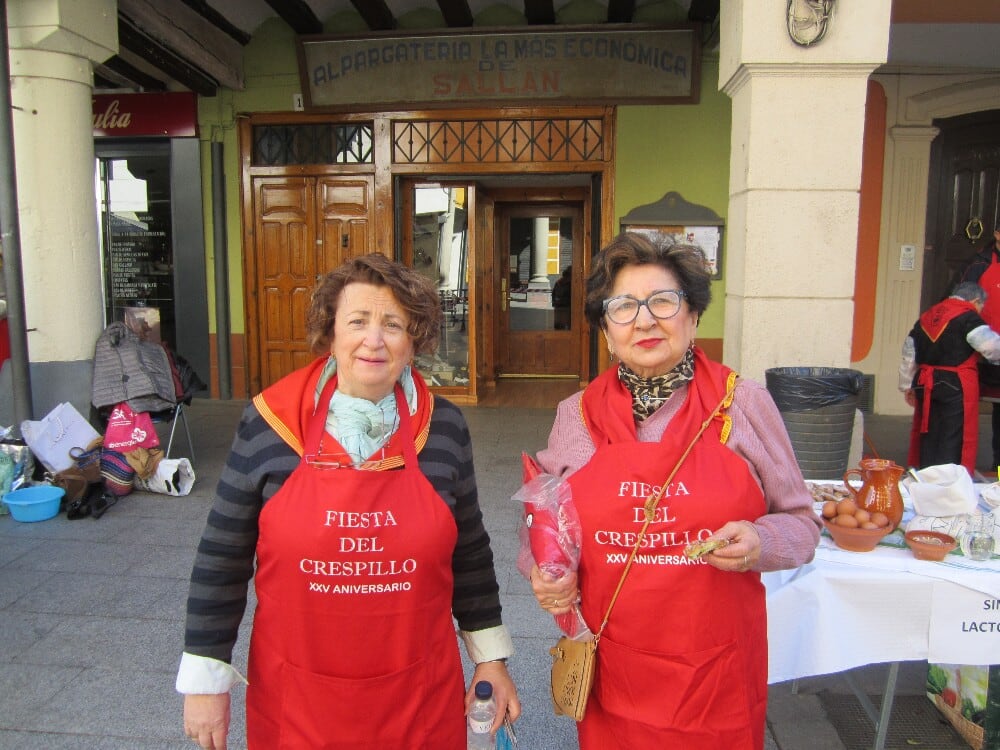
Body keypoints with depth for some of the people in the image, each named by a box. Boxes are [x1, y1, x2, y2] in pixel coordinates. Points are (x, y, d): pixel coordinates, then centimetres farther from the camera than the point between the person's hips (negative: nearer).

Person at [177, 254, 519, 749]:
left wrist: (491, 656, 8)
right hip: (292, 699, 0)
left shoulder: (443, 428, -6)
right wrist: (206, 679, 1)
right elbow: (222, 558, -2)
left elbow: (469, 551, 4)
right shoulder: (270, 423, -10)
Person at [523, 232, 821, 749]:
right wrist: (548, 578, -8)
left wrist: (760, 542, -18)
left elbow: (801, 522, 3)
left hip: (718, 674, -1)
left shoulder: (744, 404, -4)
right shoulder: (576, 416, 0)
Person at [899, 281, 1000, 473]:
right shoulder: (968, 317, -7)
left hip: (925, 384, 7)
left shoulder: (925, 317, 15)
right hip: (956, 385, -7)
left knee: (928, 437, 13)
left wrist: (907, 386, 24)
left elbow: (908, 355, 18)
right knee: (954, 441, -1)